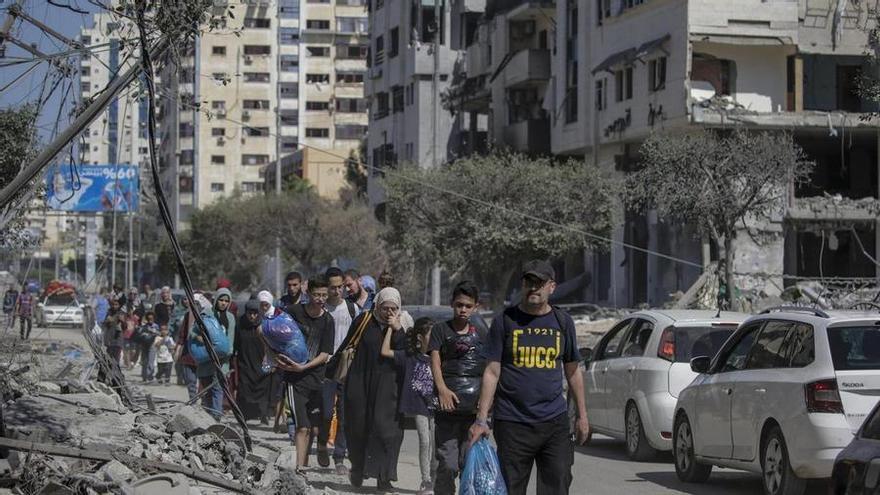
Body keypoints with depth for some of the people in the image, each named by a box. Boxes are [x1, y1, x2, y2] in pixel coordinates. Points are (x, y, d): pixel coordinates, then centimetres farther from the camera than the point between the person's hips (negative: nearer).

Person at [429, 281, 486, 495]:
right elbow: (435, 361, -3)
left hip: (475, 408, 2)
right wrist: (442, 389, -20)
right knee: (448, 465, -8)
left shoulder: (481, 336, 16)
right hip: (449, 407, -2)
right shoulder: (441, 330, 9)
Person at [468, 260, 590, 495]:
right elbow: (492, 372, -1)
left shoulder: (562, 322, 10)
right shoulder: (505, 321, 1)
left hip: (554, 421, 2)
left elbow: (572, 371, 17)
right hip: (512, 422, -2)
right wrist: (482, 419, -8)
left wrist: (582, 415, 15)